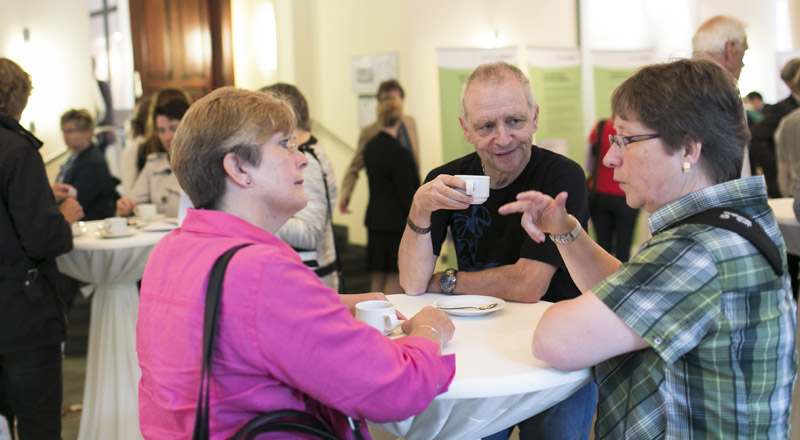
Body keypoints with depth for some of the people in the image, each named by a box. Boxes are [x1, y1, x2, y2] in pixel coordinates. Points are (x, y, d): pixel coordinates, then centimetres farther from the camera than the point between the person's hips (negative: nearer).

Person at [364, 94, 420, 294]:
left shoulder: (370, 147, 8)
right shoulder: (398, 152, -16)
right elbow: (407, 195, -15)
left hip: (375, 221, 8)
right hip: (396, 224, -8)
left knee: (377, 280, 12)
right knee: (395, 281, -3)